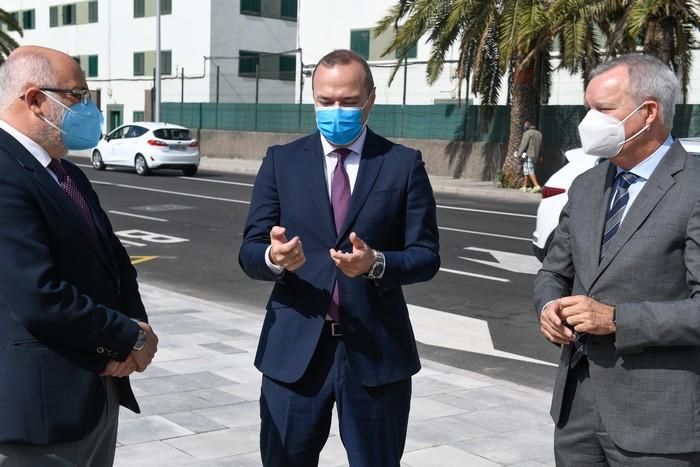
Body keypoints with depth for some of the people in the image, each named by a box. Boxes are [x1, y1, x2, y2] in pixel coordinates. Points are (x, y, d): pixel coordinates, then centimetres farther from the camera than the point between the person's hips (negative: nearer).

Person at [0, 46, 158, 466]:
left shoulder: (69, 174, 13)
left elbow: (113, 259, 16)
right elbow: (39, 298, -26)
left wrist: (136, 327, -5)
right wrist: (132, 337, -13)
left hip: (98, 389, 9)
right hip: (43, 401, -9)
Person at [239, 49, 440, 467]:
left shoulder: (404, 164, 0)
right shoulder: (282, 161, 4)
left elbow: (426, 255, -3)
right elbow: (249, 252, 0)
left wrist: (376, 263, -23)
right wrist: (274, 257, -23)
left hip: (376, 348, -1)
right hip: (294, 347, 1)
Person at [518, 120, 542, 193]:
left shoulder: (527, 133, -8)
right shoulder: (539, 133, 17)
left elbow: (523, 144, -14)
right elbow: (540, 146, 17)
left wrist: (519, 153, -9)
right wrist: (538, 157, 19)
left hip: (528, 155, -8)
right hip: (535, 156, 8)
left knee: (530, 171, -11)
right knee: (526, 171, 13)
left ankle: (537, 186, -21)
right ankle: (524, 186, 14)